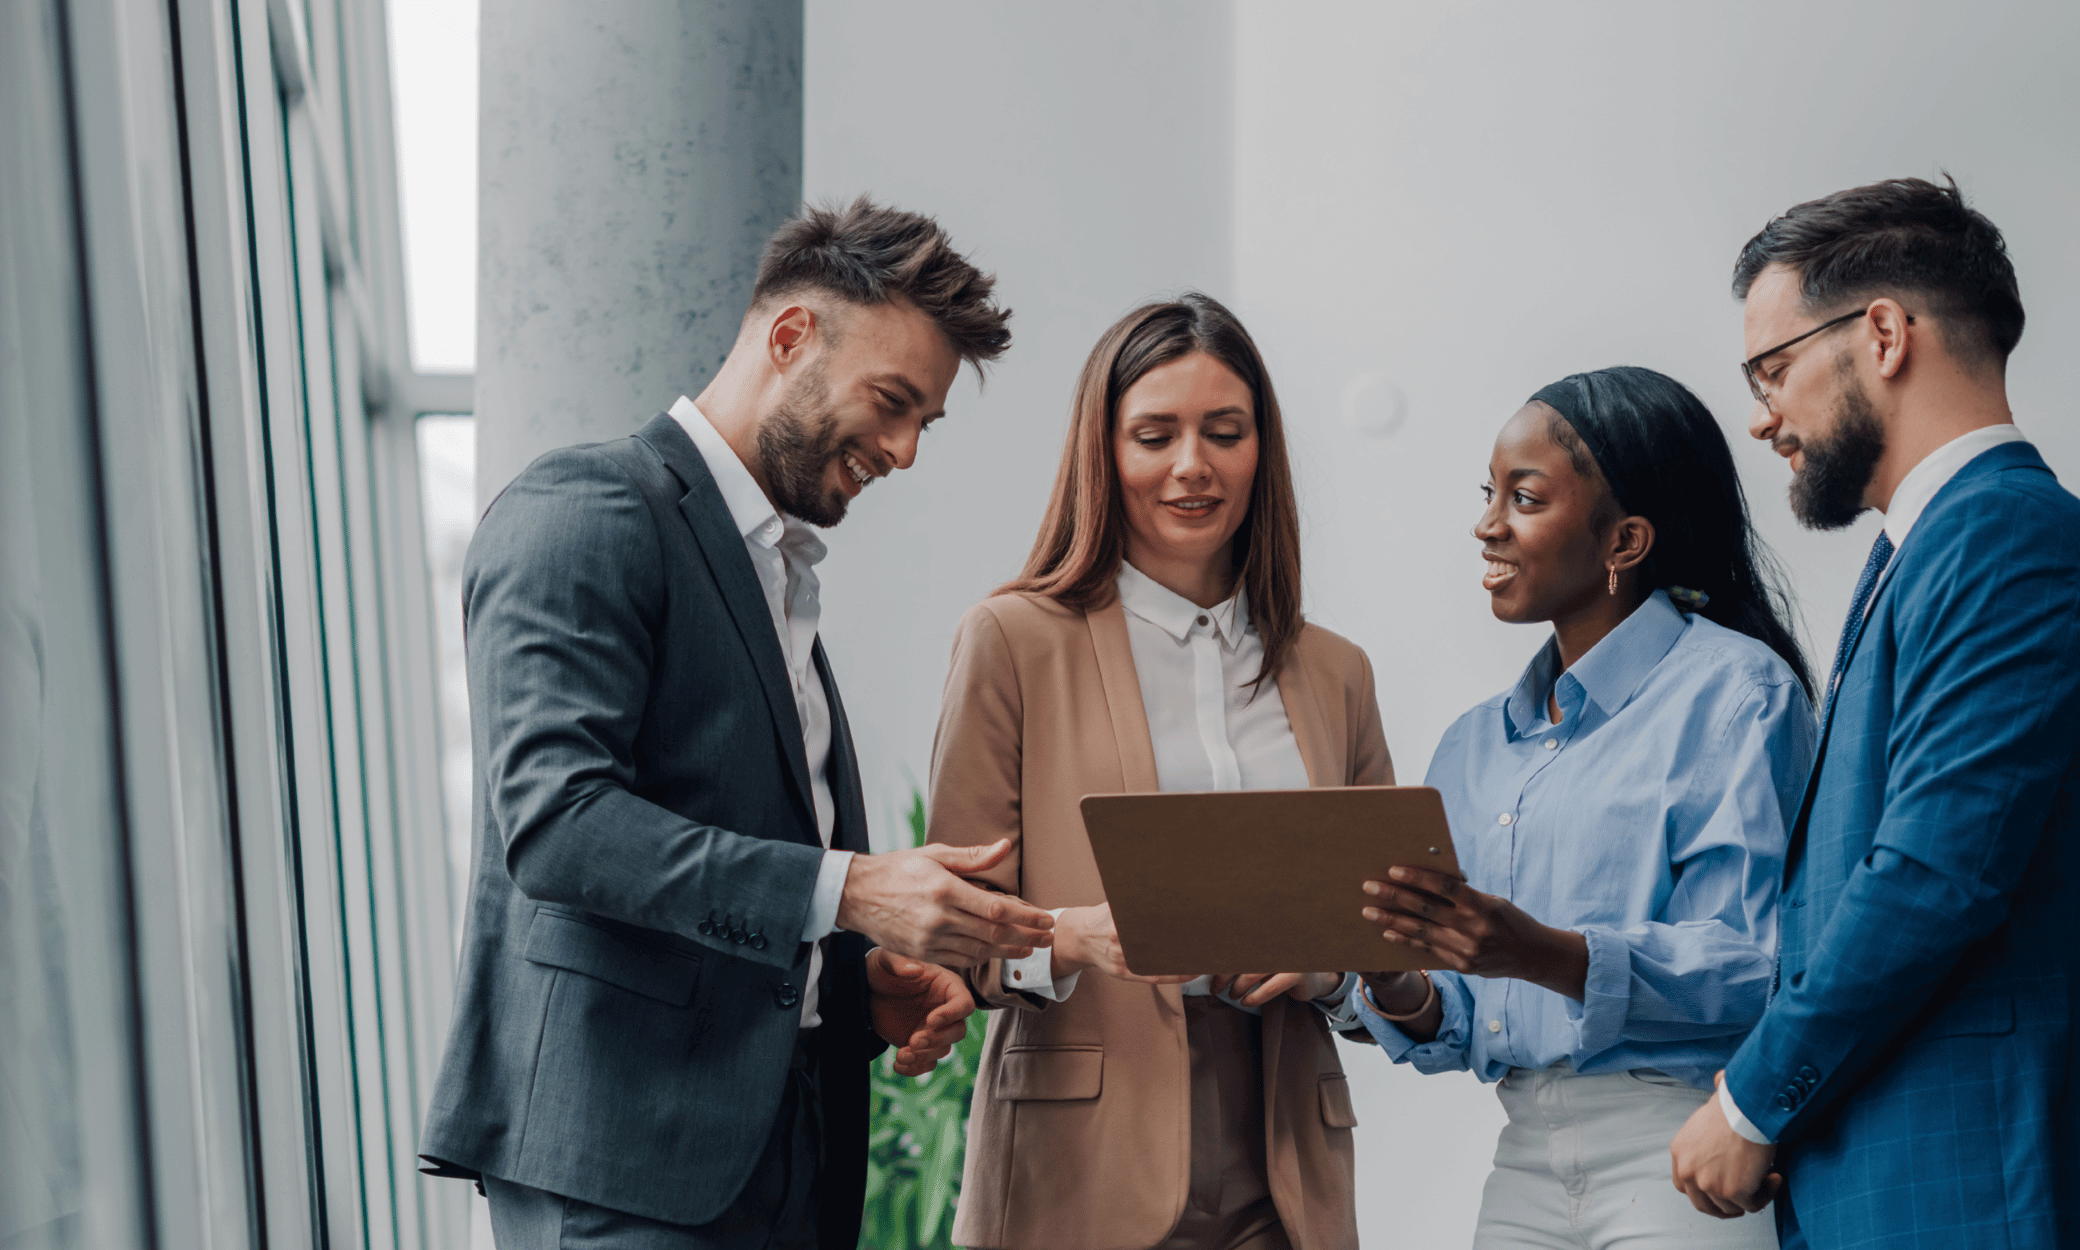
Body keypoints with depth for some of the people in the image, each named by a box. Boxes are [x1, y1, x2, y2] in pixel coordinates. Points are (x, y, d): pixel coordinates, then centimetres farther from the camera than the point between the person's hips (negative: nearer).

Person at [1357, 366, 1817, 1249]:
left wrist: (1551, 957, -28)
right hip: (1525, 1165, 6)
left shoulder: (1734, 690, -6)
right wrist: (1404, 996, -7)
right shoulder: (1474, 745, 14)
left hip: (1684, 1152, -6)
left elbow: (1755, 966, -15)